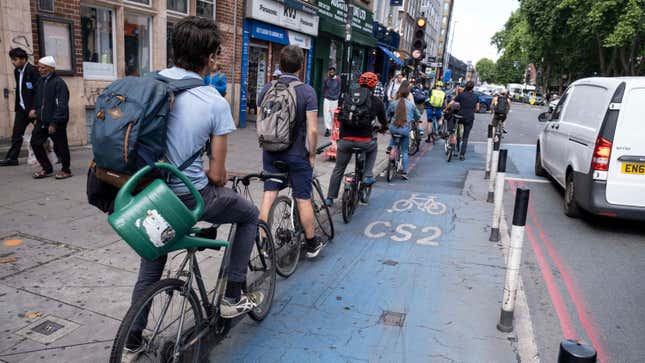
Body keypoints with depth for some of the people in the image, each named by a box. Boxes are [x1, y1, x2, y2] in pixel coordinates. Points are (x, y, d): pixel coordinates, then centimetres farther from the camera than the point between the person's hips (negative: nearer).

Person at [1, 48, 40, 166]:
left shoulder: (32, 70, -14)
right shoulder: (16, 71, 11)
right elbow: (18, 89, 18)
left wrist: (35, 109, -20)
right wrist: (17, 105, 12)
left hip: (32, 108, -8)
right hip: (21, 108, 8)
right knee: (16, 134, 7)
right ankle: (12, 158, 11)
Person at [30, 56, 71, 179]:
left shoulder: (59, 83, -14)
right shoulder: (41, 81, 12)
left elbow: (61, 105, -19)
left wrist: (54, 122, -22)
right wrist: (35, 109, 7)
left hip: (56, 122, -8)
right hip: (42, 120, 9)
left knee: (60, 146, 0)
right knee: (35, 142, 9)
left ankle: (65, 170, 17)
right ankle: (47, 169, 22)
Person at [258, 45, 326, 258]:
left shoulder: (267, 89, 0)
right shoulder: (307, 91, -12)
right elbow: (312, 130, -14)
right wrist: (312, 154, -2)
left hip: (271, 153, 3)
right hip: (297, 154, -3)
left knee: (269, 195, 9)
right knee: (303, 200, 8)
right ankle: (312, 244, 23)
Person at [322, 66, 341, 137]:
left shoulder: (338, 80, -1)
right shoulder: (326, 79, 1)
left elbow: (339, 89, 7)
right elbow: (323, 88, 12)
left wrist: (337, 96, 3)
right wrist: (324, 95, 8)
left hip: (335, 100, 0)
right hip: (327, 99, 0)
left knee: (333, 115, 5)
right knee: (326, 114, -9)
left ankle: (332, 128, 19)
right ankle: (327, 129, -8)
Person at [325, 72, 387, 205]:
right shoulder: (377, 101, 3)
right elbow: (383, 121, 15)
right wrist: (383, 128, 39)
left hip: (345, 140, 2)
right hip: (363, 141, -2)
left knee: (338, 169, 18)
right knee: (373, 147, 34)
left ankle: (330, 198, 23)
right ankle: (368, 176, 24)